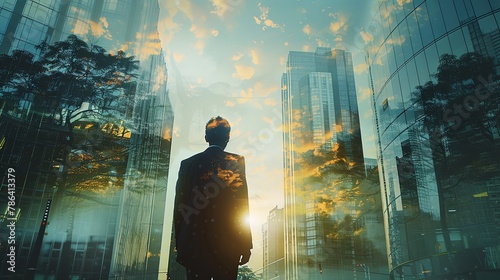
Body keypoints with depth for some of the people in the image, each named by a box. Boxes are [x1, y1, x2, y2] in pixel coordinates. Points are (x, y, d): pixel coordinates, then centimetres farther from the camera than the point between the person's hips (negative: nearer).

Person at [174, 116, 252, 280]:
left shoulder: (188, 163, 4)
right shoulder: (236, 162, -3)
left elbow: (179, 206, 5)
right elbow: (242, 205, -8)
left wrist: (180, 244, 12)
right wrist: (245, 244, -3)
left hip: (194, 242, 3)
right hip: (227, 242, -2)